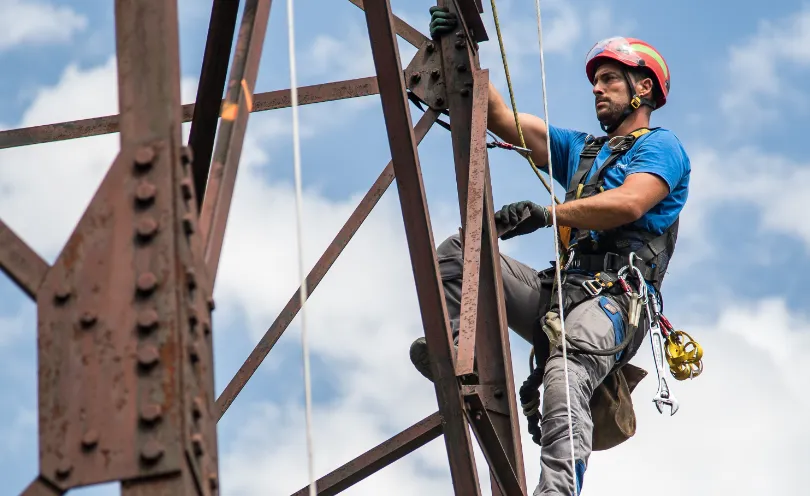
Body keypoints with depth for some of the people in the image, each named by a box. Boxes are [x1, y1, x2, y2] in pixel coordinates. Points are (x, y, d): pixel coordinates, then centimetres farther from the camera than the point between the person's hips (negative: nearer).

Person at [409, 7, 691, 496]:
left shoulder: (661, 146, 8)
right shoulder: (581, 149, 31)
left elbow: (628, 204, -13)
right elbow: (503, 119, 27)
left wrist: (548, 213, -17)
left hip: (616, 297, -8)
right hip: (559, 291, 8)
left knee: (566, 375, -38)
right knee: (458, 252, 3)